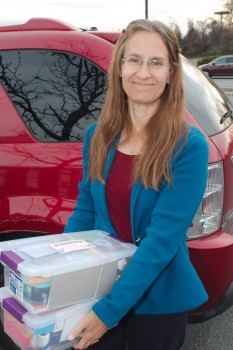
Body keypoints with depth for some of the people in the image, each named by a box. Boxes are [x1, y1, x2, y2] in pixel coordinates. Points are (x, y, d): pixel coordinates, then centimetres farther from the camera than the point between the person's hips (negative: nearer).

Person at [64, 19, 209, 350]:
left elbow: (164, 237, -21)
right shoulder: (98, 136, -3)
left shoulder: (189, 146, -17)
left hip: (157, 299, -3)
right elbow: (84, 211, 5)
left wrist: (110, 308, -23)